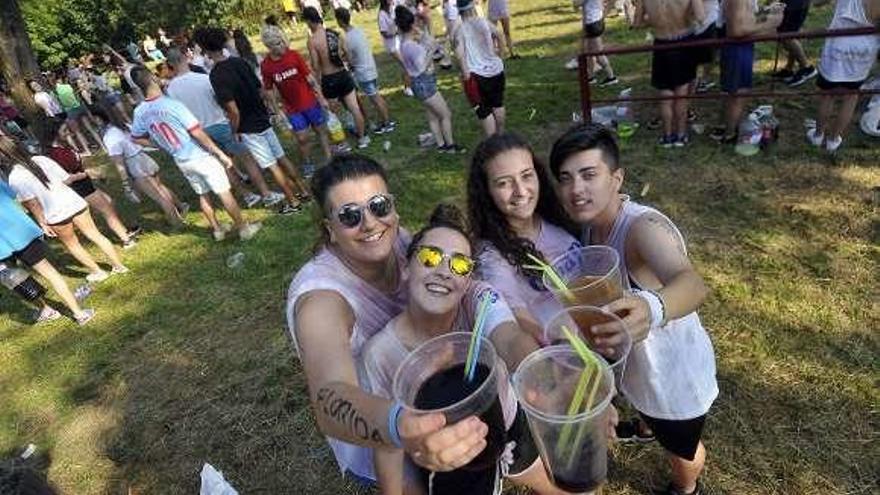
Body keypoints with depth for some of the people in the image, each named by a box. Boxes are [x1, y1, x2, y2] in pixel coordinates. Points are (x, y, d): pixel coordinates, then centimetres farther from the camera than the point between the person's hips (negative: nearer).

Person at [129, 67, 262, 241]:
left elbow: (137, 138, 11)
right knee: (224, 192, 4)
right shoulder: (172, 104, -22)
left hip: (180, 161, 6)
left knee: (203, 195, 21)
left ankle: (217, 229, 31)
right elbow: (197, 132, -21)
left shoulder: (140, 112, -2)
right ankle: (243, 228, 13)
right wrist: (220, 153, -14)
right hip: (199, 156, -6)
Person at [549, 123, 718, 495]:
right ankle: (649, 427, 73)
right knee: (645, 408, 38)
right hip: (635, 363, 6)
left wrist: (652, 309, -76)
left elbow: (692, 282, -56)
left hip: (676, 374, -6)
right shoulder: (591, 221, -12)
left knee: (679, 448, 25)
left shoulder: (644, 227, -36)